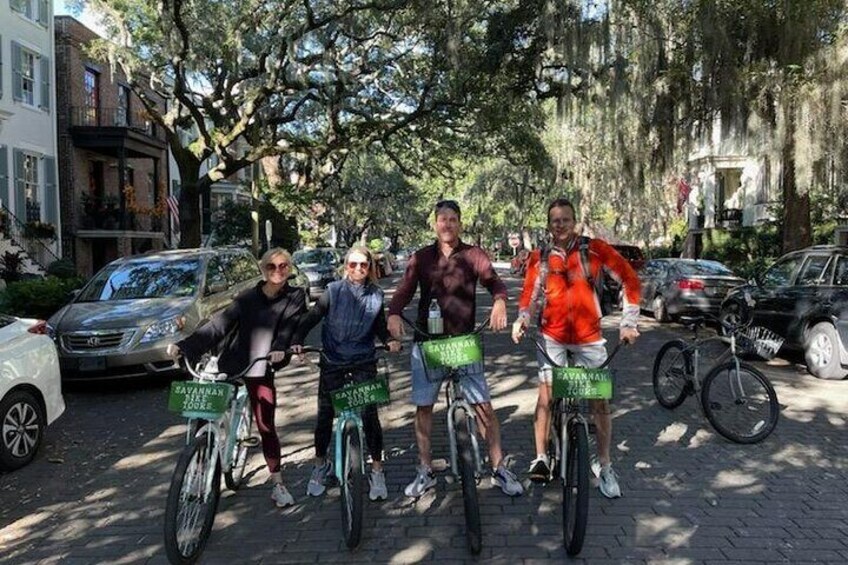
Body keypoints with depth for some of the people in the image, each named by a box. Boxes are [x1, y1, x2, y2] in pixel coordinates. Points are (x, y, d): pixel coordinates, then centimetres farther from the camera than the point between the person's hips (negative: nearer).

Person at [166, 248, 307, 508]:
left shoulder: (295, 297, 3)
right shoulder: (248, 298, 3)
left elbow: (289, 326, -11)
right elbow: (219, 324, -3)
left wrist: (280, 349, -32)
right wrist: (184, 345, -13)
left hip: (261, 371, -1)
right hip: (230, 366, 2)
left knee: (266, 427, 1)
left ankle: (277, 484, 14)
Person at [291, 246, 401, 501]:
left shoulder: (376, 295, 0)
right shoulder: (333, 292, -8)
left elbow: (379, 326, 9)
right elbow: (310, 319, -7)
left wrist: (389, 341, -11)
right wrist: (297, 342, -22)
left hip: (364, 361, 1)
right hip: (333, 361, -1)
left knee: (369, 414, -4)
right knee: (325, 414, 7)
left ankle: (377, 470, 12)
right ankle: (320, 465, 30)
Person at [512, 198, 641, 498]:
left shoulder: (594, 249, -7)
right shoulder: (539, 257, -1)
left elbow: (630, 279, -4)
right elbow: (529, 294, 3)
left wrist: (628, 322, -8)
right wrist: (521, 320, -16)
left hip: (589, 337, -1)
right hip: (552, 336, 1)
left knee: (600, 400, 4)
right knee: (546, 393, -3)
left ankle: (605, 467, 19)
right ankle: (541, 458, 9)